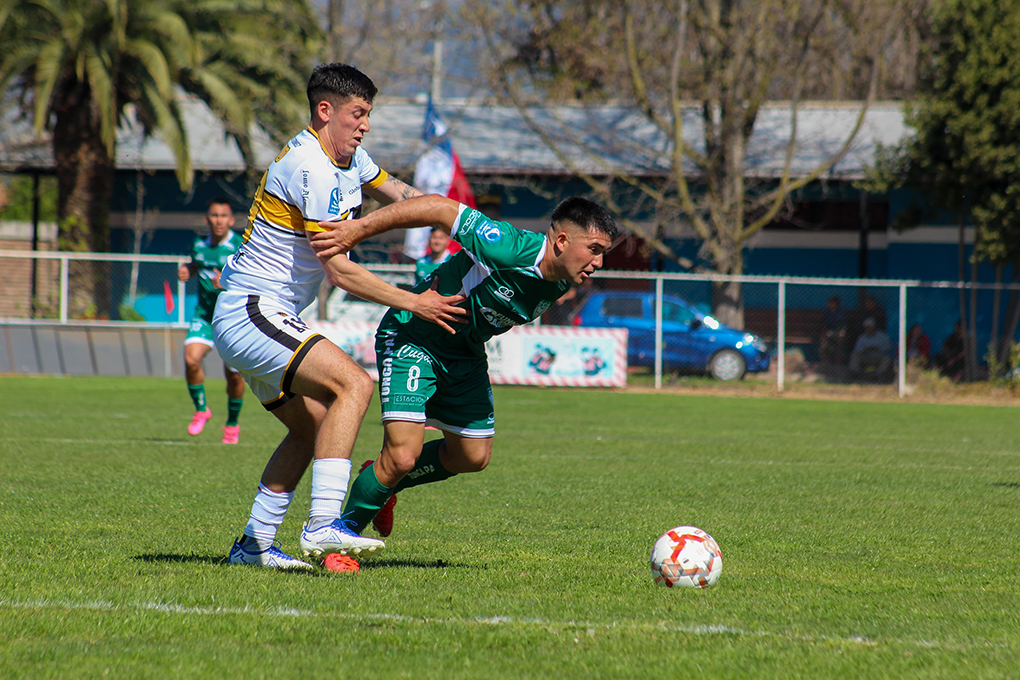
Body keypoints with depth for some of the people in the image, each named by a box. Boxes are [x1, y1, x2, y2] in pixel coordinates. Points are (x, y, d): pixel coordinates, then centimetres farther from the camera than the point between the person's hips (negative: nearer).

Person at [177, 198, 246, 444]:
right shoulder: (199, 245, 4)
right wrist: (187, 271, 3)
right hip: (205, 313, 3)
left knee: (234, 374, -1)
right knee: (191, 359, -19)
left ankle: (232, 424, 24)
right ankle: (201, 409, 5)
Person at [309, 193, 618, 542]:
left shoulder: (561, 283, -9)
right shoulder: (510, 249, -34)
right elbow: (442, 208, -32)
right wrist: (360, 229, -33)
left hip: (466, 352, 8)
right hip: (412, 339, -8)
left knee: (474, 457, 15)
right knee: (403, 456, -18)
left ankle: (385, 485, 38)